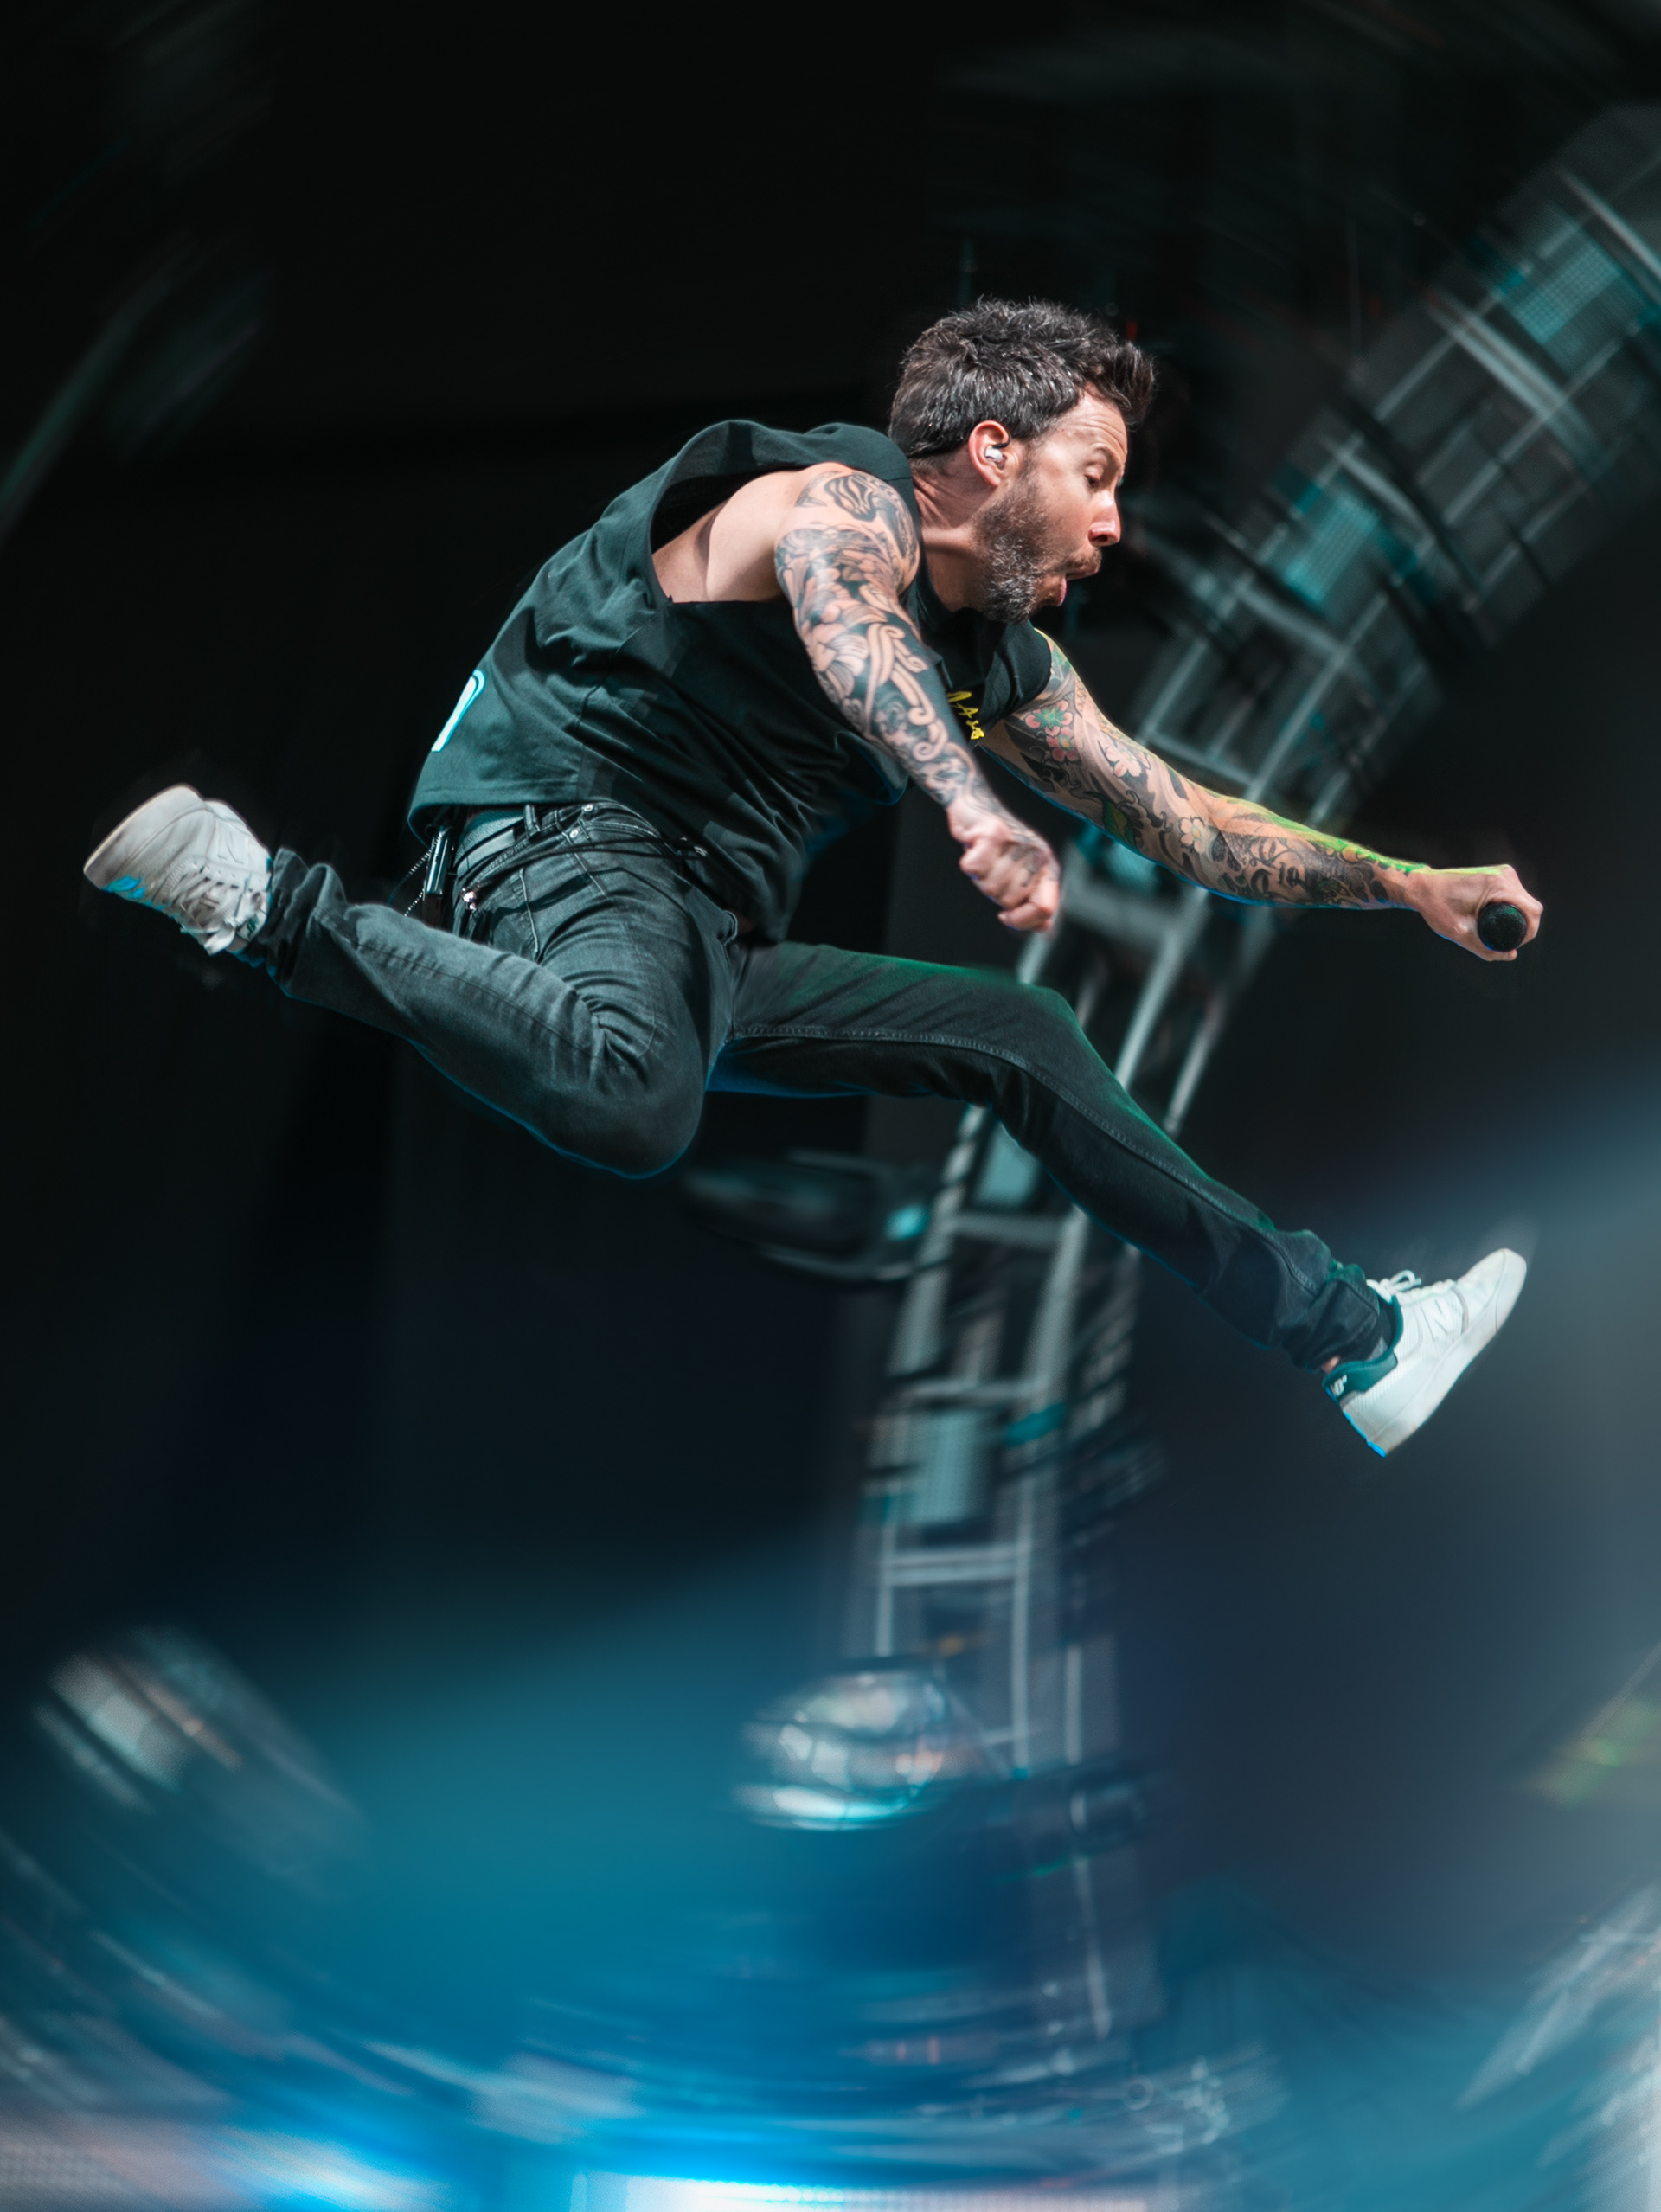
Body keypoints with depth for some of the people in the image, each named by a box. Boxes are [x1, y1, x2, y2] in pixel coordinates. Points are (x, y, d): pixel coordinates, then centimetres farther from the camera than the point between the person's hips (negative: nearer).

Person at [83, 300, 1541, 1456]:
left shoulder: (1009, 667, 17)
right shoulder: (845, 499, -10)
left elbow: (1187, 824, 25)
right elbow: (844, 624, -36)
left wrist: (1406, 887, 21)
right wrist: (976, 809, -53)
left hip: (714, 944, 9)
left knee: (1021, 1039, 12)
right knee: (631, 1099, -41)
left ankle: (1349, 1333, 22)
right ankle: (262, 899, -24)